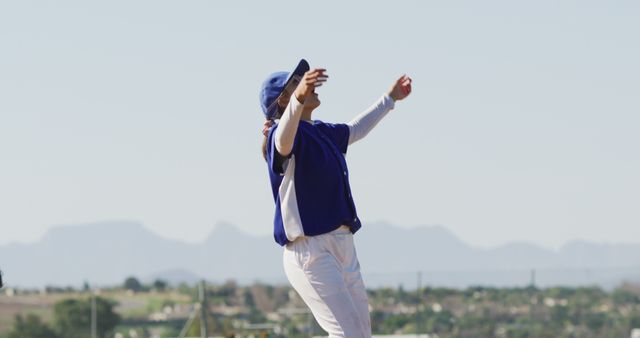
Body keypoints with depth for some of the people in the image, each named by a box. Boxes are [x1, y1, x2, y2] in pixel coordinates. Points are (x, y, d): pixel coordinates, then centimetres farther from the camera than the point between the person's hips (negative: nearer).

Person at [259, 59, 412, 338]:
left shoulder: (322, 133, 17)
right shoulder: (286, 135, -12)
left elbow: (356, 129, 38)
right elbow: (283, 139, -37)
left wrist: (390, 98, 49)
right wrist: (298, 99, -57)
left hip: (344, 249, 10)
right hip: (310, 250, -10)